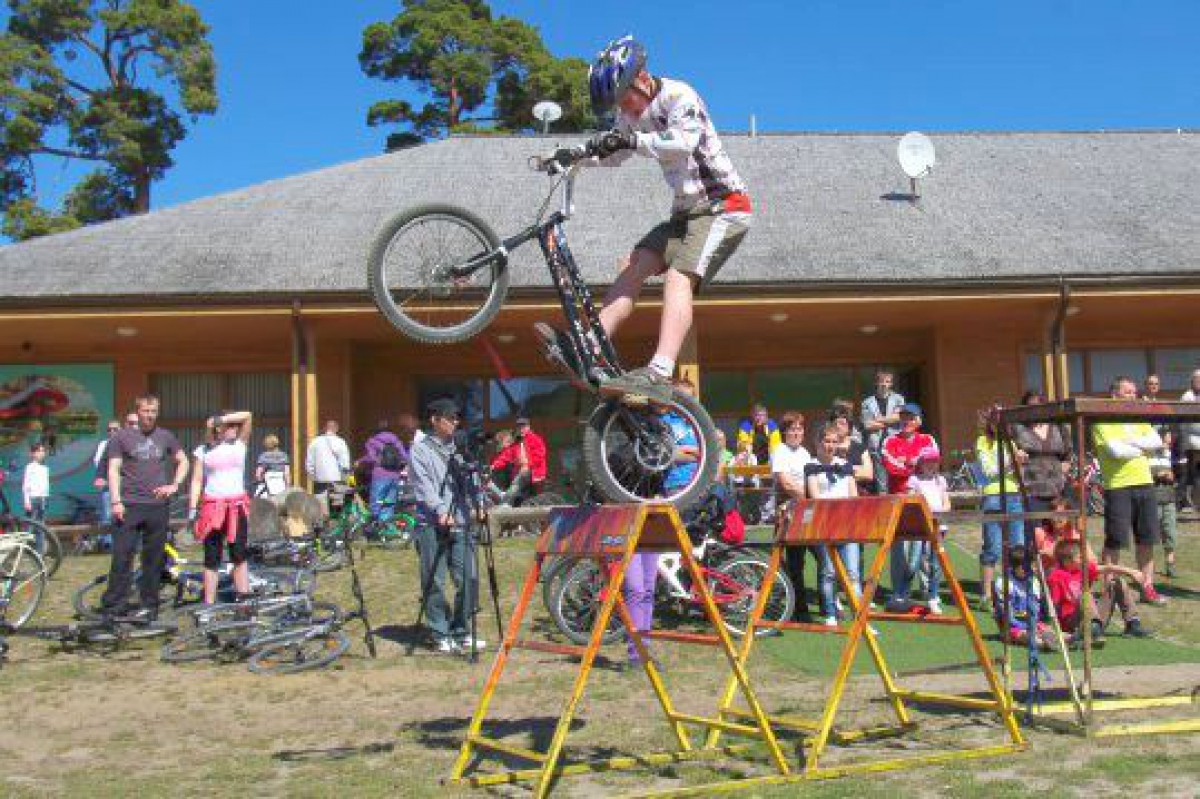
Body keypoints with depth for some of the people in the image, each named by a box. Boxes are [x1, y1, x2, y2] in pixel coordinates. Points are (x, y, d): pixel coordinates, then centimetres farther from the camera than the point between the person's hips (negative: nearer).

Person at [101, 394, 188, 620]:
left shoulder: (166, 437, 10)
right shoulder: (122, 437, 3)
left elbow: (183, 461, 19)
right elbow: (113, 469, 0)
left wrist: (174, 485, 4)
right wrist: (116, 501, -9)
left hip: (158, 505, 2)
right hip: (129, 506, -2)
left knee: (154, 559, 7)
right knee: (122, 556, -5)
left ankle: (150, 605, 15)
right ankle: (114, 606, 1)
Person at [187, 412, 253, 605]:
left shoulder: (241, 444, 7)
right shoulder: (203, 450, 3)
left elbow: (247, 416, -6)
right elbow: (197, 481, 1)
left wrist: (220, 418, -9)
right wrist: (192, 510, -5)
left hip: (237, 506, 1)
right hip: (212, 506, -1)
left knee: (239, 555, 3)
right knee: (212, 558, 2)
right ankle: (209, 603, 7)